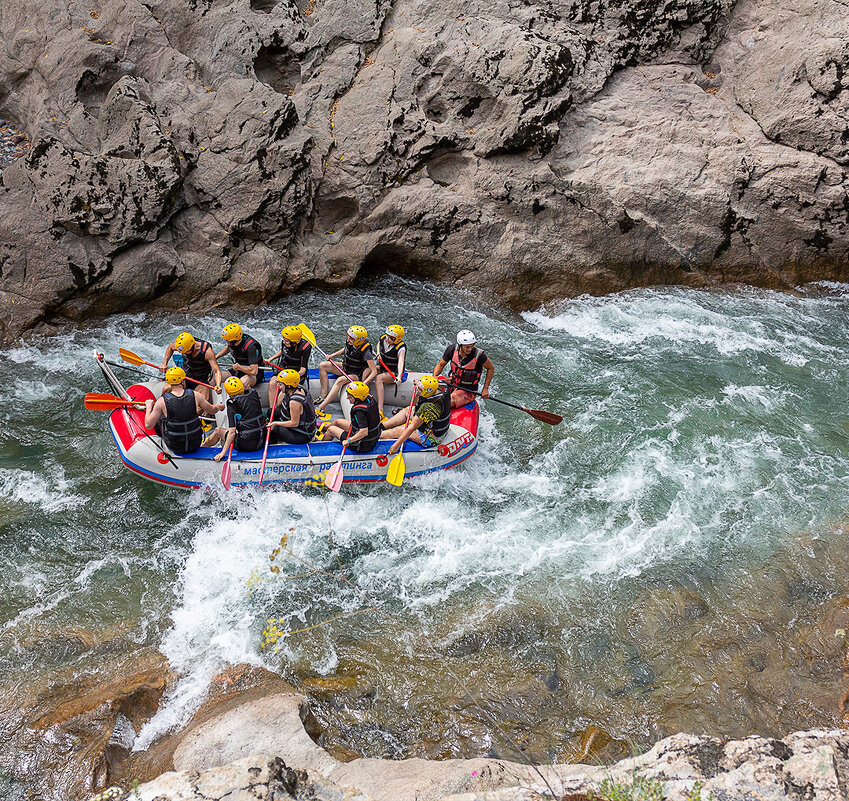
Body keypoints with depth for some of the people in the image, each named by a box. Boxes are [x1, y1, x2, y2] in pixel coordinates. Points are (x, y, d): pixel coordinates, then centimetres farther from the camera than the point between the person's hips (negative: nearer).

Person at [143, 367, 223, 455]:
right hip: (195, 445, 1)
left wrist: (149, 406, 8)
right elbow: (212, 410, 4)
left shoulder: (162, 401, -16)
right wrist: (218, 406, 28)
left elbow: (148, 425, -9)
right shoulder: (195, 395, -12)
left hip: (174, 447, -1)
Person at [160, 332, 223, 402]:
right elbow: (170, 347, 8)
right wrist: (164, 363, 0)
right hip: (185, 376, 3)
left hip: (202, 380, -3)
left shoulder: (207, 351, -28)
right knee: (167, 390, -15)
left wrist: (218, 385, -48)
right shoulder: (182, 345, -17)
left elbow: (217, 371, -30)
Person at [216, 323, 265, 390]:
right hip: (237, 370, 7)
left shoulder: (250, 347, -30)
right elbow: (228, 348, 22)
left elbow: (254, 371, -36)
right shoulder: (232, 343, -8)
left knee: (243, 382, -41)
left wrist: (238, 367, -22)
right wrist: (216, 356, 10)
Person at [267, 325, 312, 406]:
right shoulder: (284, 343, -11)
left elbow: (303, 368, -21)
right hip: (284, 369, 5)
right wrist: (270, 359, 7)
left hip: (297, 373, -4)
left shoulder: (305, 347, -24)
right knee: (272, 384, -23)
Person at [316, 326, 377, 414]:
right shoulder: (349, 342, -15)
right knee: (322, 366, -4)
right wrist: (333, 355, -1)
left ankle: (320, 408, -37)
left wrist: (364, 384, -41)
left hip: (357, 375, -8)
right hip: (345, 367, 8)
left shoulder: (365, 352, -32)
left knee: (340, 380, -35)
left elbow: (374, 372, -31)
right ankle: (324, 395, -8)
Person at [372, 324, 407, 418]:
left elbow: (400, 362, -39)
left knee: (378, 378, -36)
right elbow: (379, 344, 21)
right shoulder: (383, 338, -5)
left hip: (394, 373, -7)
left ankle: (380, 409, -45)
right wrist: (378, 353, 0)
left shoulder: (401, 348, -23)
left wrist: (399, 377, -56)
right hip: (382, 367, 7)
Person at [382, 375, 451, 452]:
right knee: (406, 411, 17)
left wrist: (397, 444, -26)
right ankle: (381, 425, 27)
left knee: (396, 431, 1)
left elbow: (412, 428, -31)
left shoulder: (428, 407, -35)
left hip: (431, 438, -9)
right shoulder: (438, 392, -10)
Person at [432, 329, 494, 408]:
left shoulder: (479, 355, -23)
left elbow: (491, 368, -5)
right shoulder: (452, 349, -13)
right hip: (452, 384, 5)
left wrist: (485, 389, -6)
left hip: (468, 391, -4)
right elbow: (441, 365, 2)